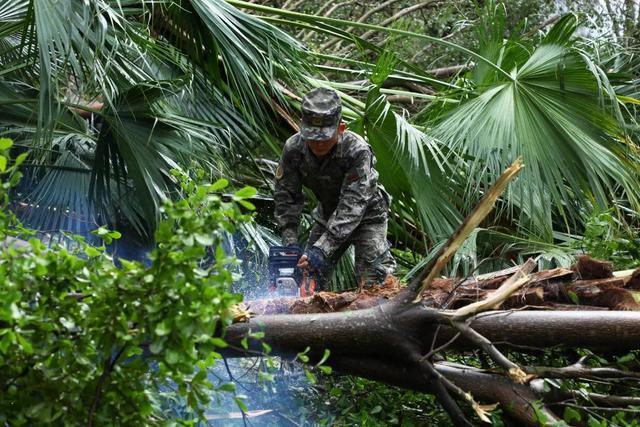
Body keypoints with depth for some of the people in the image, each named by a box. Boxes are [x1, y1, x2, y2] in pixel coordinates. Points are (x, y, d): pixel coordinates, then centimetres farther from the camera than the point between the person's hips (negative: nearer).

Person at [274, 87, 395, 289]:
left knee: (374, 281, -16)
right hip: (328, 214, 5)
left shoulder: (357, 150, -35)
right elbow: (286, 196, -15)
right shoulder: (294, 148, -23)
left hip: (366, 214, -4)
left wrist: (323, 248, -47)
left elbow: (353, 204, -40)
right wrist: (290, 241, -27)